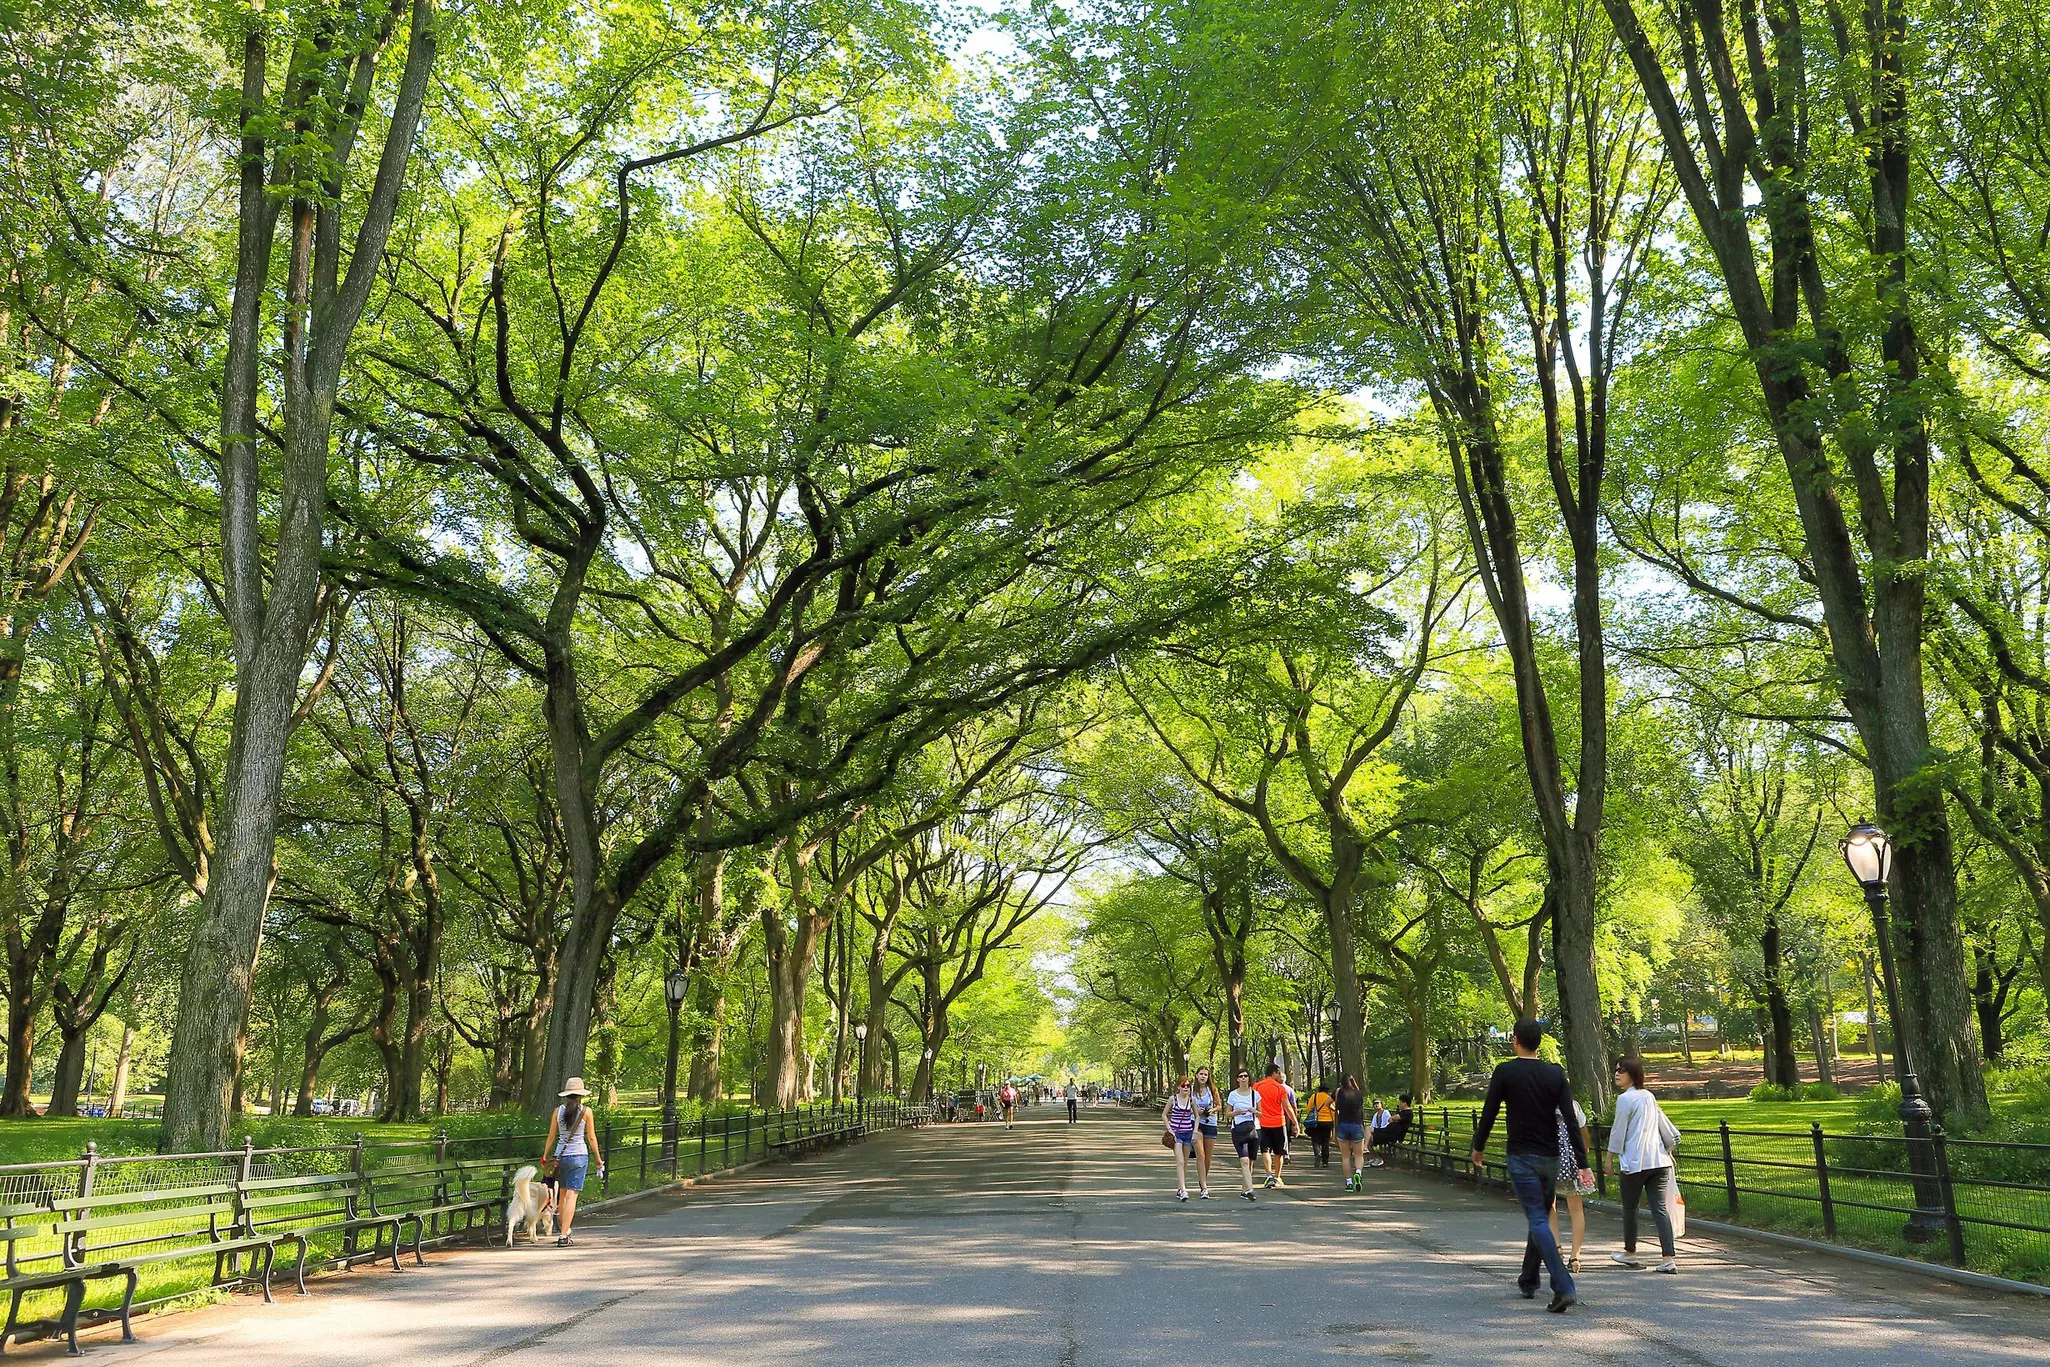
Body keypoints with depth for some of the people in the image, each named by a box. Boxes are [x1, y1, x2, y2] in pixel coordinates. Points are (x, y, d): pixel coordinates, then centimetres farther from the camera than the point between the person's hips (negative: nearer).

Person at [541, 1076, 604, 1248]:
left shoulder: (558, 1111, 1)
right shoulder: (586, 1111, -5)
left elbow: (551, 1137, 4)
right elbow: (591, 1138, -1)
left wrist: (545, 1157, 15)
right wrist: (598, 1158, 9)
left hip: (560, 1156, 3)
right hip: (579, 1156, -3)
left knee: (562, 1195, 18)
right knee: (571, 1196, -3)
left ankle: (562, 1230, 29)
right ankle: (563, 1235, -8)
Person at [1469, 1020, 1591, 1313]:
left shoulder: (1505, 1072, -9)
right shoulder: (1556, 1074, 1)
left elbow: (1489, 1113, -5)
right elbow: (1571, 1120, -4)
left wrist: (1478, 1148, 11)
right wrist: (1582, 1164, -3)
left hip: (1522, 1157, -5)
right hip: (1551, 1159, 5)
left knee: (1538, 1222, -9)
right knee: (1540, 1218, 19)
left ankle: (1563, 1288, -22)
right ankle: (1528, 1281, 32)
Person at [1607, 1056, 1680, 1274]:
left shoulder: (1624, 1099, -9)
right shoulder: (1649, 1096, 12)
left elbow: (1618, 1131, -8)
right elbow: (1663, 1123, 21)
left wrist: (1611, 1156, 1)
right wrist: (1669, 1148, 33)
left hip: (1634, 1161, -6)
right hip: (1658, 1160, 7)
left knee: (1630, 1208, 11)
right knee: (1660, 1209, 1)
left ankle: (1630, 1253, 24)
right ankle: (1669, 1258, -9)